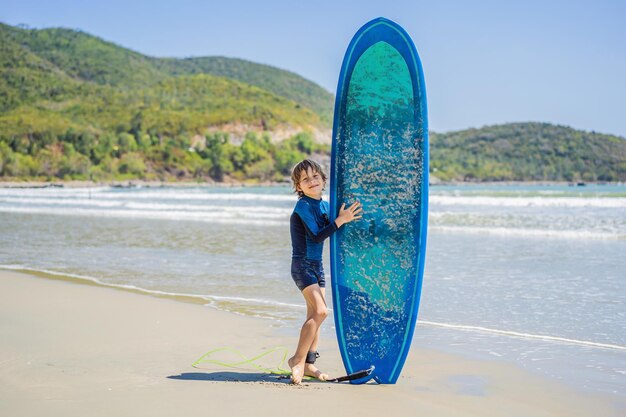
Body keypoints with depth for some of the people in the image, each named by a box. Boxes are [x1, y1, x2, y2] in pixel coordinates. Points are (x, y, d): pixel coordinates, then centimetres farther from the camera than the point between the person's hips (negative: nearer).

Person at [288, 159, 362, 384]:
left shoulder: (325, 205, 10)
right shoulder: (303, 206, -14)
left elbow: (331, 232, 15)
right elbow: (317, 236, -22)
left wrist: (347, 216, 2)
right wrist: (341, 220, -27)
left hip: (317, 265, 8)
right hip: (302, 265, -8)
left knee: (315, 315, 8)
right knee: (319, 311, -19)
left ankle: (308, 364, 16)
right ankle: (298, 359, -11)